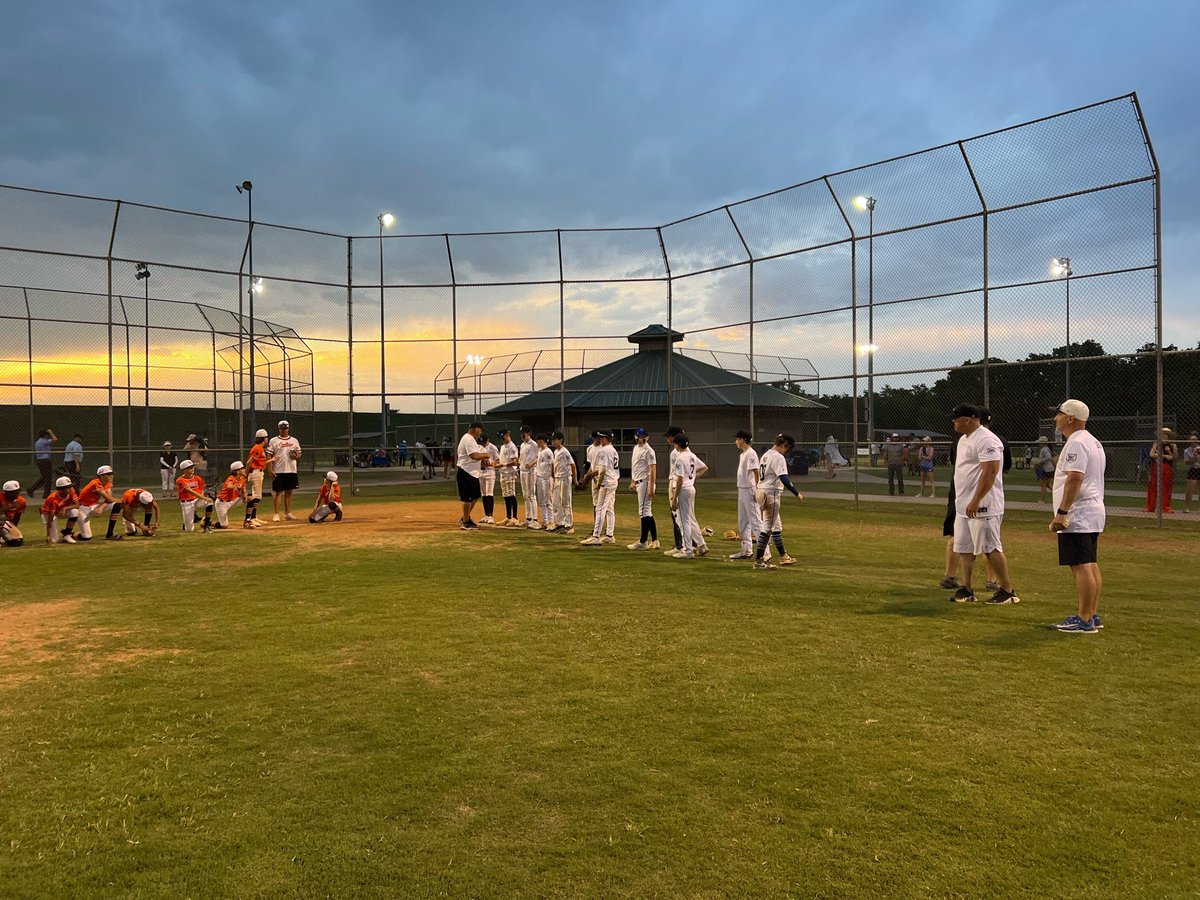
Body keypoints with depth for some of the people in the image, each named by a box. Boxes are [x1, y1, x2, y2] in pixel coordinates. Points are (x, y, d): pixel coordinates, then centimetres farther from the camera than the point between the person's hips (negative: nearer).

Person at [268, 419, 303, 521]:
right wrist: (270, 470, -10)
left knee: (288, 492, 9)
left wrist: (296, 456, -11)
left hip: (291, 471, 3)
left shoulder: (294, 440, 10)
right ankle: (276, 514, 5)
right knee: (277, 492, 0)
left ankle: (287, 513, 16)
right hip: (278, 471, -3)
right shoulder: (273, 441, 1)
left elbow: (300, 453, 13)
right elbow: (269, 456, -2)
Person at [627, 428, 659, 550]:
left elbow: (653, 470, -18)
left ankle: (643, 542, -2)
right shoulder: (636, 448, 15)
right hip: (638, 483, 10)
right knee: (648, 512, 11)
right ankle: (654, 541, 16)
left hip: (645, 483, -10)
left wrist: (651, 488, -23)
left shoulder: (648, 451, -13)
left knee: (644, 512, -6)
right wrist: (633, 482, 21)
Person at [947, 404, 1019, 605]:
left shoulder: (986, 440, -16)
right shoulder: (964, 439, 16)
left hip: (982, 505, -10)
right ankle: (966, 590, 18)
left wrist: (976, 500, -26)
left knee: (991, 548, -6)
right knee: (963, 548, 11)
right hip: (963, 505, 10)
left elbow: (990, 471, -24)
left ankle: (1008, 590, 4)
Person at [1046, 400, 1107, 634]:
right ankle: (1093, 615, 19)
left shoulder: (1076, 443, -15)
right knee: (1090, 564, 13)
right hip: (1093, 514, 11)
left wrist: (1061, 512, -25)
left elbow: (1075, 479, -24)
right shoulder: (1093, 442, 19)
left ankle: (1084, 620, -8)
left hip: (1077, 516, -11)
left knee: (1080, 566, -10)